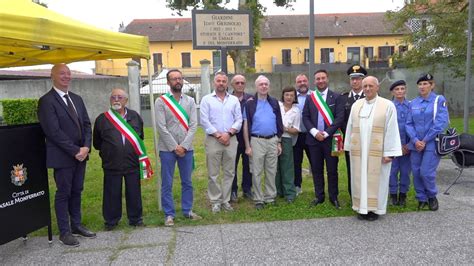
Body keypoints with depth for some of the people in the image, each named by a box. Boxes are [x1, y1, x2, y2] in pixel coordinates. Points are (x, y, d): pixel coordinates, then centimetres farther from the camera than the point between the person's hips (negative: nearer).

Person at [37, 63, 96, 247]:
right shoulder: (47, 101, -10)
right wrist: (75, 151, -17)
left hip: (81, 154, 7)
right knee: (63, 193, 4)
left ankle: (76, 225, 28)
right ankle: (64, 232, 17)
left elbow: (86, 124, 10)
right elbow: (54, 131, -17)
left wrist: (86, 147, -5)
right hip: (62, 156, -6)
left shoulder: (76, 99, 12)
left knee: (76, 191, 15)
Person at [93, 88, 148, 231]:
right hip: (111, 165, -1)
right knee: (112, 194, 9)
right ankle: (111, 220, 25)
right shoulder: (102, 119, -1)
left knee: (134, 193, 10)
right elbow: (97, 143, 8)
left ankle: (135, 219, 25)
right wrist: (108, 152, 8)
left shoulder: (135, 116, 5)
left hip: (133, 163, 1)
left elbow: (140, 137, 16)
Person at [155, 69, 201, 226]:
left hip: (186, 148, 3)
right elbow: (161, 127, -9)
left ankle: (187, 210, 25)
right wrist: (174, 146, -13)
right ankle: (169, 214, 16)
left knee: (187, 182, 11)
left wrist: (184, 145, -11)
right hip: (167, 149, -3)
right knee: (167, 184, 4)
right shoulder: (161, 101, -2)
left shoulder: (190, 101, 7)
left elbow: (193, 125, -1)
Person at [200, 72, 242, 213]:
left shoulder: (234, 100, 11)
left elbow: (239, 120, 5)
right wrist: (218, 135, -10)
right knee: (213, 173, 2)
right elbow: (204, 121, -4)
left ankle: (226, 200, 17)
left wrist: (228, 133, -9)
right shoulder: (207, 99, 4)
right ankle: (215, 201, 12)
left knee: (229, 172, 6)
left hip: (231, 140, 3)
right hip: (213, 139, -2)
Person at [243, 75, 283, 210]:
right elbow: (246, 125, -3)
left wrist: (279, 143, 8)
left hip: (272, 140, 3)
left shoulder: (274, 102, 8)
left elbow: (279, 123, 12)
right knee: (257, 172, 3)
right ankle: (258, 199, 14)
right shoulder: (250, 103, -3)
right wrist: (247, 146, -7)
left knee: (271, 171, 11)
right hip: (257, 141, -3)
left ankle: (270, 197, 23)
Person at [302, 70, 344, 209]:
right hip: (313, 139, 2)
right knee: (316, 169, 9)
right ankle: (319, 196, 21)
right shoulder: (309, 97, 9)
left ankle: (334, 197, 18)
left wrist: (326, 133, -13)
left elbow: (340, 117, -6)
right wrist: (314, 132, -10)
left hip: (330, 139, -2)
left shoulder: (336, 97, 1)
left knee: (332, 170, 5)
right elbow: (305, 117, 4)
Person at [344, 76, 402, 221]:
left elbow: (391, 130, -8)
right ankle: (362, 207, 19)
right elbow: (350, 127, 10)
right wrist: (350, 147, 8)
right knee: (360, 179, 8)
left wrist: (389, 152, -12)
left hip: (377, 151, -3)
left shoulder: (387, 105, -4)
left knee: (376, 179, 5)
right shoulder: (356, 105, 7)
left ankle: (375, 208, 16)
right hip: (358, 150, 4)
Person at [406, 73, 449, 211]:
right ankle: (421, 198, 23)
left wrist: (425, 140, -12)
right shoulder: (414, 103, 9)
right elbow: (409, 123, 7)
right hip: (416, 144, 4)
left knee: (426, 172, -8)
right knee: (416, 172, 5)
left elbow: (441, 123, -10)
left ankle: (432, 197, 18)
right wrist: (415, 140, -9)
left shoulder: (439, 100, -2)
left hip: (432, 143, -4)